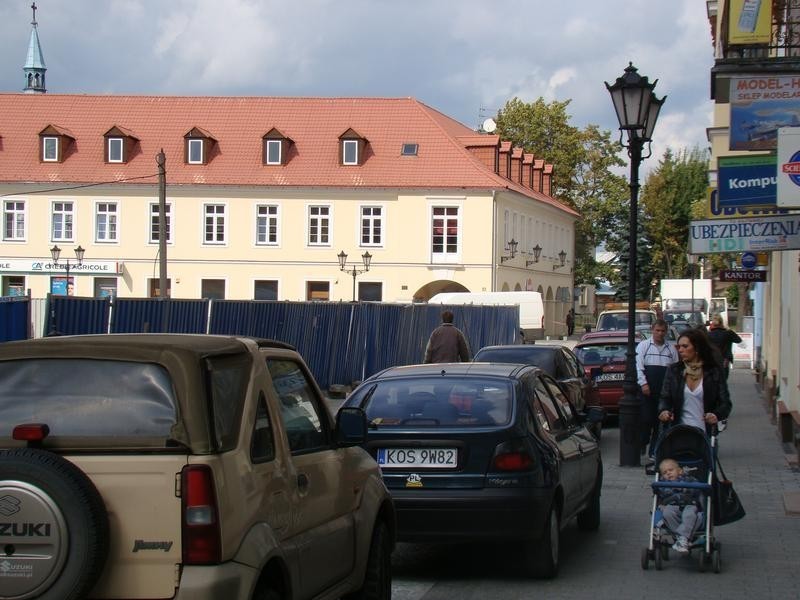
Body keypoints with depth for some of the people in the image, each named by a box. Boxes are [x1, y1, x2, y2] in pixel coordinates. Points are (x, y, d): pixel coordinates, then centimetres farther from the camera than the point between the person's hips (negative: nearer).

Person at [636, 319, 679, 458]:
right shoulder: (643, 345, 4)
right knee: (646, 419, -9)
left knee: (660, 421, 4)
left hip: (664, 392, 3)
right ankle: (641, 445, 5)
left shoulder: (671, 349, 13)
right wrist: (643, 383, -14)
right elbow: (638, 366, -4)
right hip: (647, 390, -3)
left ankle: (654, 451, 10)